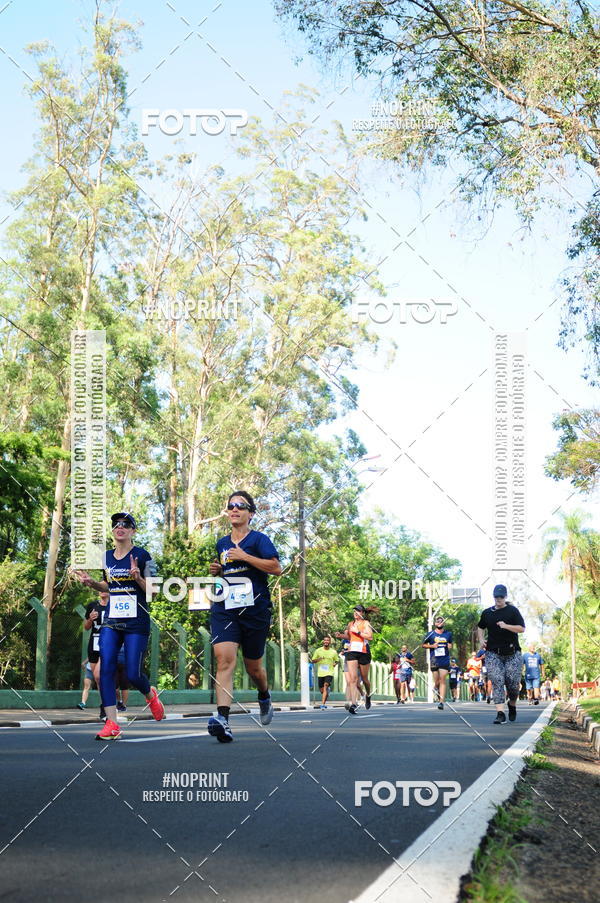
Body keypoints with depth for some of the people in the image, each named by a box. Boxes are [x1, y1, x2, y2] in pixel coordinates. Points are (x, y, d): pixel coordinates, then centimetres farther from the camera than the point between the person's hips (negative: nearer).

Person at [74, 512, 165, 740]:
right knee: (106, 668, -12)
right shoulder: (106, 557, 12)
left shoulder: (142, 556, -4)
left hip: (137, 623, -4)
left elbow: (153, 591, -4)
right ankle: (111, 724, -11)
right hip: (111, 621, 4)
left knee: (133, 674, -5)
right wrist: (92, 583, 6)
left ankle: (150, 695, 31)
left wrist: (138, 578, -22)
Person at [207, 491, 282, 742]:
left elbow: (276, 568, -13)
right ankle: (222, 718, -32)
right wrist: (217, 571, 9)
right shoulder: (222, 543, 15)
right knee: (224, 658, -20)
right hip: (224, 609, 3)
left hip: (255, 609, -3)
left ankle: (264, 698, 45)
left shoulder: (258, 539, -1)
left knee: (253, 666, 10)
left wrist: (245, 556, -16)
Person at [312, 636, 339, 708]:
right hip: (320, 673, 2)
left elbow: (337, 660, 19)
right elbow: (313, 661, 6)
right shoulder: (318, 651, 5)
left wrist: (335, 664, -4)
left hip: (329, 672, -2)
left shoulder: (333, 652, 5)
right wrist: (319, 659, -14)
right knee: (322, 690, 8)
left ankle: (323, 704, -28)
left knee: (325, 686, -23)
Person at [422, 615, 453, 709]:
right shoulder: (431, 634, 5)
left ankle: (441, 702, -13)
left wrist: (450, 646, -1)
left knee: (442, 681, -10)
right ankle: (437, 690, 36)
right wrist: (432, 646, -6)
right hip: (434, 661, 0)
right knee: (436, 682, 1)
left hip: (445, 661, 0)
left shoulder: (448, 634, 10)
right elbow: (424, 645, 11)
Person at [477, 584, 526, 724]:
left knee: (513, 682, -2)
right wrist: (481, 639, 11)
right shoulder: (487, 613, 12)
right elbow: (480, 627, 28)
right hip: (493, 653, 2)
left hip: (512, 653, -2)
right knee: (497, 681, -10)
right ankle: (500, 713, -15)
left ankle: (512, 705, 28)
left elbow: (521, 628, -6)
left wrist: (506, 626, -19)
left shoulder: (512, 611, 2)